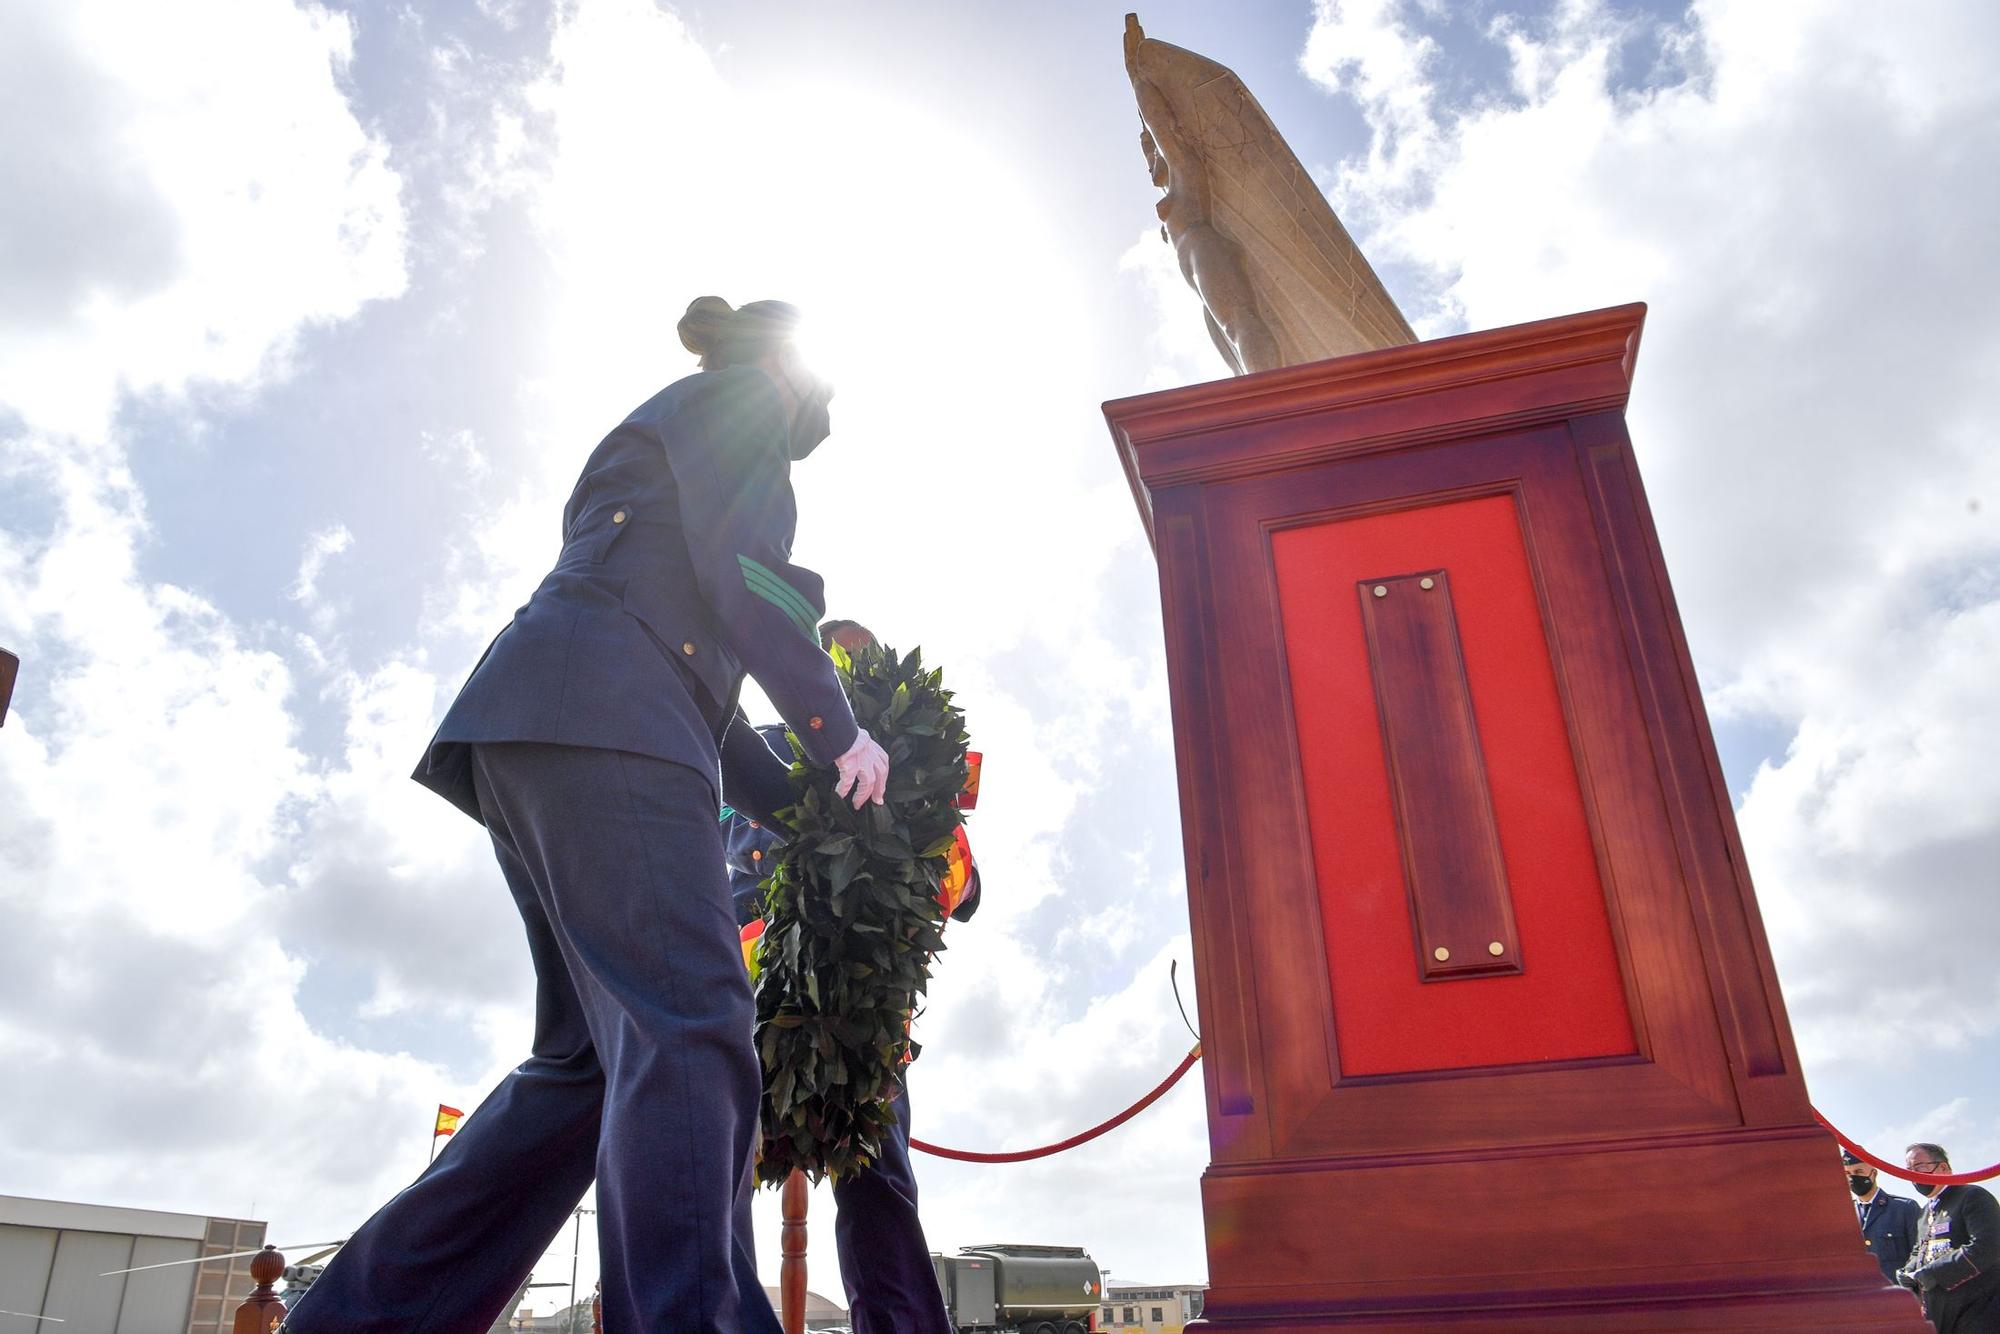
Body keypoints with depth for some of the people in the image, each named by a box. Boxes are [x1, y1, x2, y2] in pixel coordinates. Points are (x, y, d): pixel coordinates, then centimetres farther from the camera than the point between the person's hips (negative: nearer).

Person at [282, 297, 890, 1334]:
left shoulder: (666, 435, 37)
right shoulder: (733, 399, 10)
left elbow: (702, 684, 32)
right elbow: (746, 573, -8)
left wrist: (804, 813, 28)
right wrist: (838, 732, -1)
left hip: (535, 742, 10)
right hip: (599, 715, -10)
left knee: (593, 1055, 4)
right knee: (687, 1021, -21)